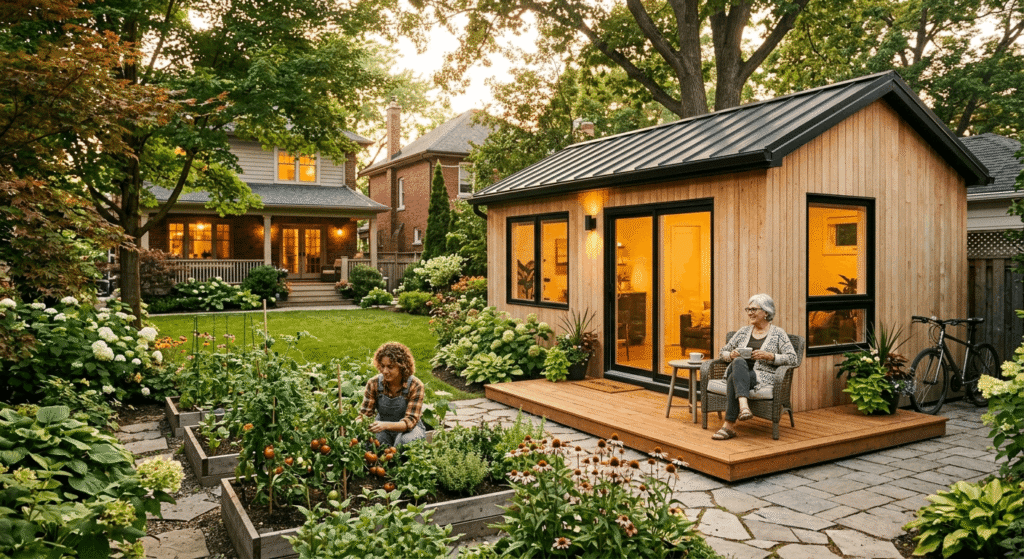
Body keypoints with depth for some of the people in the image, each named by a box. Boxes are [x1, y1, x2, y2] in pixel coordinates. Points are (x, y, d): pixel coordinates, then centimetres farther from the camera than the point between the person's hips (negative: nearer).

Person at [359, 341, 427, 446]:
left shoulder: (415, 386, -18)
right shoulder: (374, 384, -9)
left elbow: (410, 421, -23)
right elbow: (365, 413, -6)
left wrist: (385, 425, -43)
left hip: (408, 429, -2)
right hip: (382, 428, 2)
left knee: (406, 441, -35)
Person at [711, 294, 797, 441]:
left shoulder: (778, 333, 10)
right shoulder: (744, 331, 21)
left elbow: (792, 358, 1)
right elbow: (722, 352, 24)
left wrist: (769, 356, -13)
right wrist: (731, 355, 0)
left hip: (763, 376, -3)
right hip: (740, 372, 3)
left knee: (734, 379, -34)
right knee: (739, 362, -35)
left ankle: (729, 425, -36)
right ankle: (743, 406, -53)